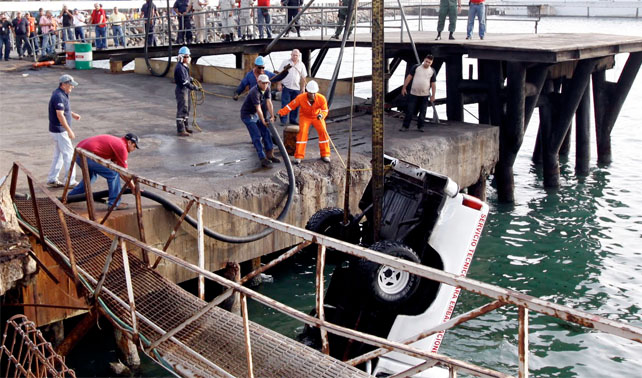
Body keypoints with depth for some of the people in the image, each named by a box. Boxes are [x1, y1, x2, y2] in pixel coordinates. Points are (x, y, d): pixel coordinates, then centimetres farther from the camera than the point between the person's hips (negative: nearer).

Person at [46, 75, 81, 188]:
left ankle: (52, 180, 20)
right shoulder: (59, 96, -20)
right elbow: (60, 115, -25)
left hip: (58, 130, 10)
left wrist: (73, 114, 11)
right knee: (69, 154, -4)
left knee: (58, 155, 15)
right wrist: (69, 131, -24)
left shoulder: (62, 94, 11)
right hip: (60, 130, -10)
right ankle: (70, 181, 2)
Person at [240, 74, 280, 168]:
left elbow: (269, 103, -13)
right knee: (257, 136, -12)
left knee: (266, 132, 7)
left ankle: (269, 155, 16)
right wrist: (263, 121, -34)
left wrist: (272, 116, -23)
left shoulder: (267, 89, -6)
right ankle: (263, 159, -13)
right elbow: (258, 108, -32)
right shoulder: (254, 92, -30)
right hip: (247, 115, -8)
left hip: (256, 114, 8)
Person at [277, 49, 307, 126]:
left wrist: (303, 88, 7)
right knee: (285, 104, -4)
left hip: (296, 88, 2)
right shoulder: (285, 62, 3)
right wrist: (279, 84, -4)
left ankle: (293, 119, 19)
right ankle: (283, 120, 1)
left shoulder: (301, 65, 8)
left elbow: (303, 77, 11)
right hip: (286, 87, -2)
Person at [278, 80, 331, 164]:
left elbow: (325, 110, -16)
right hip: (305, 116, -1)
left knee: (323, 132, -13)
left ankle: (325, 155, 4)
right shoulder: (300, 98, -26)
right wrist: (280, 113, -28)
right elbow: (290, 106, -18)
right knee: (302, 132, -20)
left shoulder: (321, 98, -24)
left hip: (317, 116, 1)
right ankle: (298, 156, -12)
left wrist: (321, 115, -40)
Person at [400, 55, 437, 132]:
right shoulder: (416, 67, -2)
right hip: (414, 94, -1)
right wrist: (404, 88, -2)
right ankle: (405, 126, 6)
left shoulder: (432, 71, 3)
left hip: (424, 95, 1)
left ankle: (420, 126, 18)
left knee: (422, 112, 6)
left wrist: (433, 96, 3)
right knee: (410, 111, -1)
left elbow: (433, 84, 6)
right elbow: (409, 77, 1)